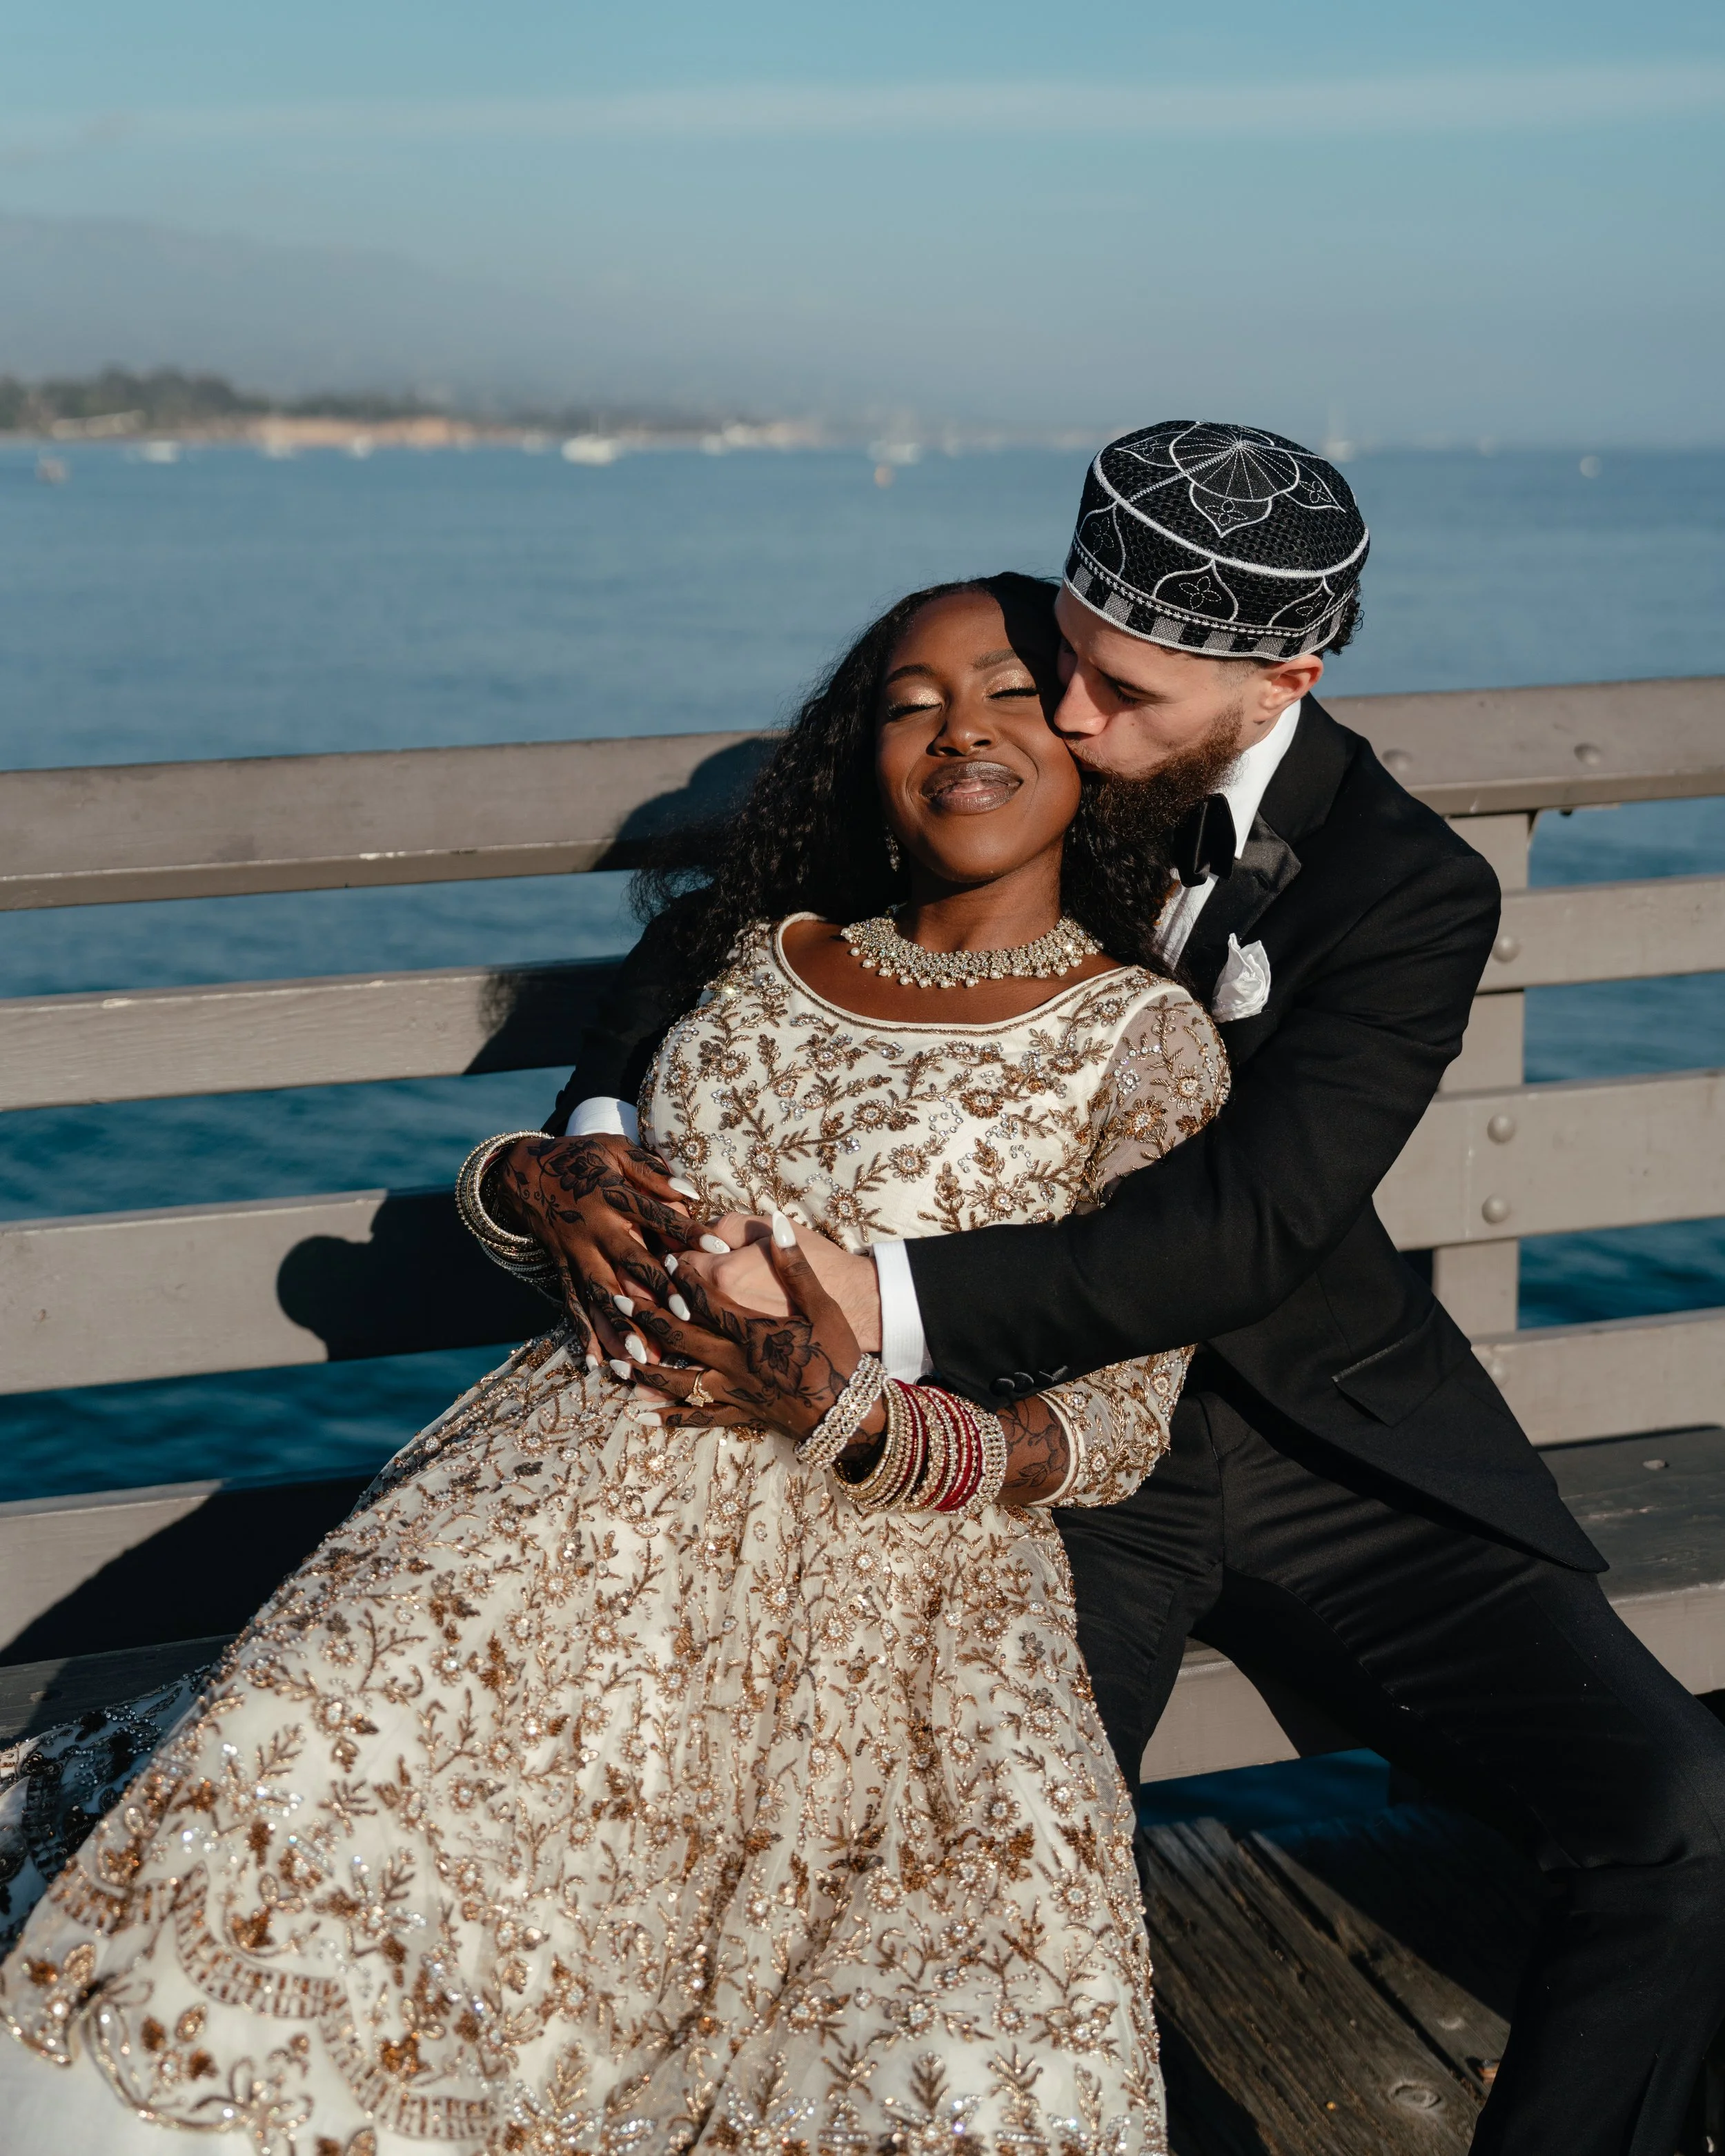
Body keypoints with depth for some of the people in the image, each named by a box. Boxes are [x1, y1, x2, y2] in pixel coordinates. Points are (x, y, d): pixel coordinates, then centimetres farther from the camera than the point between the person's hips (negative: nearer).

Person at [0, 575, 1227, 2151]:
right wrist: (540, 1186, 3)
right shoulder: (767, 955, 20)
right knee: (301, 1780, -26)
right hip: (602, 1484, 3)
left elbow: (1119, 1430, 0)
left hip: (895, 1563, -3)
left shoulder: (1140, 1035, 6)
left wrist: (857, 1416, -18)